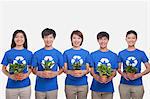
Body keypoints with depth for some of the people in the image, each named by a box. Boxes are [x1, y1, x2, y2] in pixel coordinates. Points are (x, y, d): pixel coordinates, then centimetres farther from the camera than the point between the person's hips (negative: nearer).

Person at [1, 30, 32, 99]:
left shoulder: (29, 53, 2)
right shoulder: (8, 53, -1)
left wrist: (26, 75, -9)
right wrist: (10, 76, -13)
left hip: (25, 85, 1)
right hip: (11, 86, -1)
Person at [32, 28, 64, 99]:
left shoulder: (58, 54, 3)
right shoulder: (37, 54, 1)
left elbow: (61, 69, 9)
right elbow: (33, 69, 6)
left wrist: (56, 73, -11)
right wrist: (39, 73, -15)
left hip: (53, 87, 1)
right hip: (40, 87, 0)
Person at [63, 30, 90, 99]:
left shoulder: (86, 53, 7)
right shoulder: (66, 53, 4)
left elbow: (88, 69, 8)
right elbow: (65, 69, 3)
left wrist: (83, 72, -14)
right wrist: (71, 72, -18)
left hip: (83, 84, 1)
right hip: (70, 84, -1)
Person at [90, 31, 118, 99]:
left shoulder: (113, 55, 6)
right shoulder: (93, 55, 5)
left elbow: (114, 71, 5)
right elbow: (91, 70, 3)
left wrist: (109, 78, -16)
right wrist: (97, 78, -18)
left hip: (108, 87, 1)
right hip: (96, 86, 0)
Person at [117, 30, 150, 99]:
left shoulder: (141, 53, 2)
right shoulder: (121, 53, 4)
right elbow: (118, 68, 9)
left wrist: (139, 75, -12)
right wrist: (123, 74, -11)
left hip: (138, 85, 0)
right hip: (124, 84, 0)